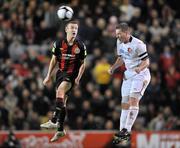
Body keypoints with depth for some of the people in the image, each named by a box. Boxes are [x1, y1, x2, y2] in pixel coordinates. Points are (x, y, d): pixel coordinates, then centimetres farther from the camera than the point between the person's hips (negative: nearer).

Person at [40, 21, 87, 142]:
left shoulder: (80, 46, -4)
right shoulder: (59, 44, 1)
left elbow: (83, 64, 3)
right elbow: (54, 60, 10)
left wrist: (78, 78, -8)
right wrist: (49, 76, 9)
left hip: (72, 74, -4)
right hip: (61, 73, 4)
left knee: (60, 91, -28)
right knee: (62, 101, 7)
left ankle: (54, 121, -32)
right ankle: (60, 129, 16)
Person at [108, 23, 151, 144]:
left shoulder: (137, 44, -20)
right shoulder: (120, 42, 4)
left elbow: (146, 61, -17)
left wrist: (139, 68, -37)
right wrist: (113, 67, 4)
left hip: (141, 75, -8)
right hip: (128, 75, 8)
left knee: (133, 100, -20)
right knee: (125, 103, 6)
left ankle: (127, 130, -23)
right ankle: (123, 130, 12)